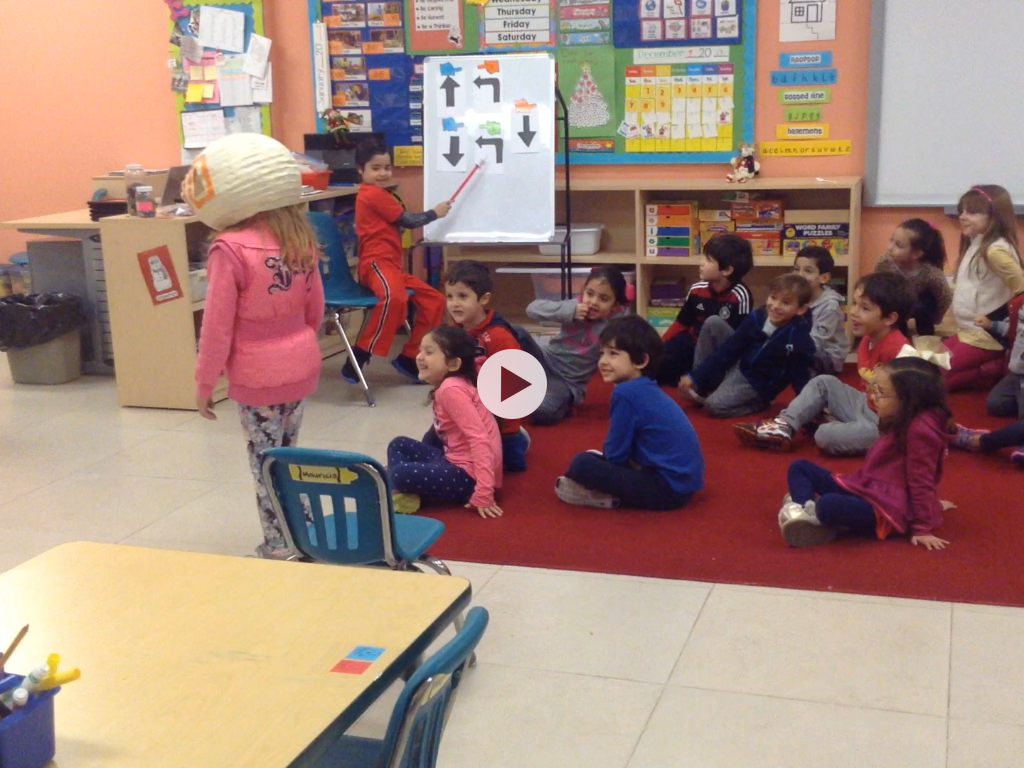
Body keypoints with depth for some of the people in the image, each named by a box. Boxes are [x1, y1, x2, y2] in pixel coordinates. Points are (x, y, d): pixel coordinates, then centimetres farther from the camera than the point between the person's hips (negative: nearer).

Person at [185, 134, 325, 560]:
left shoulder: (230, 249, -20)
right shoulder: (300, 238, -1)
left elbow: (218, 327, -16)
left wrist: (204, 384, -5)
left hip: (258, 375, -6)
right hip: (301, 365, 6)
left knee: (266, 463, 6)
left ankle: (278, 548, 13)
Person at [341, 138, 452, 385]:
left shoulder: (377, 194, 25)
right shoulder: (374, 194, -8)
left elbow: (396, 224, 22)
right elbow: (407, 221, -4)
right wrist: (435, 213, 9)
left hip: (391, 265, 11)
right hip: (376, 263, -11)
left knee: (434, 300, 8)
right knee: (395, 297, -41)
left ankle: (408, 358, 12)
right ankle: (359, 357, -36)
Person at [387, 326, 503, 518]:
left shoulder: (451, 389, -20)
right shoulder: (447, 386, 9)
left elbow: (479, 439, -26)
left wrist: (483, 494, -30)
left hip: (469, 475, -10)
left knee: (400, 474, -26)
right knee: (399, 445, 15)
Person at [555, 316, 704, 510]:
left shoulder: (626, 393, -16)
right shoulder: (647, 389, 12)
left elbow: (616, 454, -10)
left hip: (665, 488, -10)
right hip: (682, 481, 10)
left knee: (581, 464, -16)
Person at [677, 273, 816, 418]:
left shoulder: (799, 338, -23)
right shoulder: (756, 317, -10)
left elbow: (802, 378, -16)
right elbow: (729, 349, -6)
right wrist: (695, 377, -8)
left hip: (758, 385, -6)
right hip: (737, 366, 6)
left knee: (713, 406, -28)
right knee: (713, 323, -5)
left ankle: (758, 401, 0)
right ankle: (700, 387, -1)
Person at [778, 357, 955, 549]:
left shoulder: (919, 430, -19)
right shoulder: (900, 421, 12)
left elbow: (921, 482, -17)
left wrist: (923, 528, -16)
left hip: (884, 508, -11)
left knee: (828, 504, -40)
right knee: (799, 467, 6)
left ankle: (813, 512, -7)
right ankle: (805, 509, -20)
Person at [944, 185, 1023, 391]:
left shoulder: (995, 250, -20)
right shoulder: (975, 245, 10)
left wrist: (993, 319, -19)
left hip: (983, 338, -10)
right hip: (966, 332, 10)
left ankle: (992, 370, -3)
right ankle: (989, 366, 9)